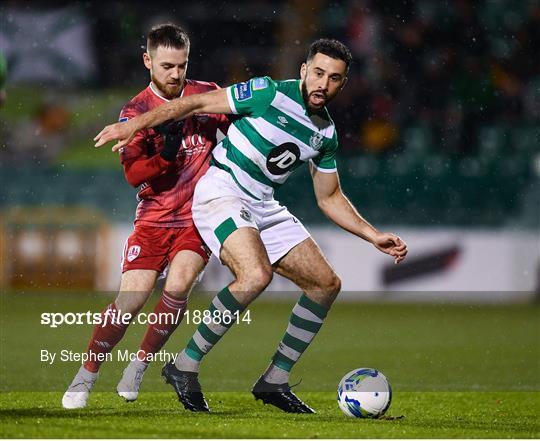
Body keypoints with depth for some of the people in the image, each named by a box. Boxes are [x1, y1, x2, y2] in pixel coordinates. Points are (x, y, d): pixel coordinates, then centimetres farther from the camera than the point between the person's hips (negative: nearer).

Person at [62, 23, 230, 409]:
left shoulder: (206, 95, 2)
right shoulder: (135, 112, -3)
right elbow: (133, 173, -13)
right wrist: (166, 153, -29)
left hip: (199, 216, 1)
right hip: (154, 217, 0)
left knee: (178, 284, -23)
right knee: (131, 299, -11)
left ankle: (141, 365, -3)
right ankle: (86, 377, 5)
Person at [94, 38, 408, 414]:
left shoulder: (326, 133, 8)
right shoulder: (270, 93, -13)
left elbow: (330, 198, 19)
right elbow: (198, 104, -9)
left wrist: (374, 237, 11)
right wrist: (136, 124, -16)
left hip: (263, 207, 8)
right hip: (220, 194, -8)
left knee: (326, 284, 3)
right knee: (257, 274, -32)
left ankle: (274, 382, 13)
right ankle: (185, 366, -19)